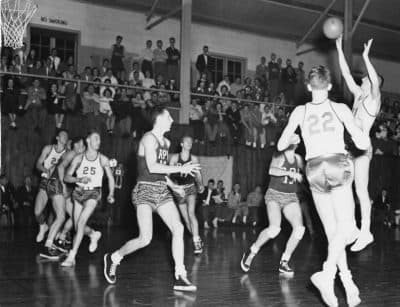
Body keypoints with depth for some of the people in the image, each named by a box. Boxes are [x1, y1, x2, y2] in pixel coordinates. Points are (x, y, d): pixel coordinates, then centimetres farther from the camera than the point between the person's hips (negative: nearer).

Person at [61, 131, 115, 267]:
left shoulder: (103, 159, 1)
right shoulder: (78, 158, 1)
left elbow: (110, 177, 12)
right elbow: (66, 177, 1)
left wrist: (111, 194, 1)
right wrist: (79, 179, -18)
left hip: (93, 193, -2)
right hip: (79, 192, 3)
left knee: (81, 222, -18)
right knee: (77, 225, 3)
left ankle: (71, 257, -18)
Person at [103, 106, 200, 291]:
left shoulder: (166, 142, 16)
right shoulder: (149, 139, -10)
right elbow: (152, 167, -21)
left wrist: (173, 185, 16)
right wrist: (181, 169, -19)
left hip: (162, 190, 8)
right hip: (145, 190, -8)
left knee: (178, 229, -6)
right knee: (145, 239, -13)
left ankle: (180, 278, -2)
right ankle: (113, 258, 13)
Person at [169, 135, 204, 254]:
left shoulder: (194, 159, 1)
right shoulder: (174, 158, -2)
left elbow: (198, 174, 6)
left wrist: (200, 185, -10)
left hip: (190, 188, -1)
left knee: (191, 213, -20)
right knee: (186, 218, 5)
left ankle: (197, 242, -21)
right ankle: (197, 239, 22)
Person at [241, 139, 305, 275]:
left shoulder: (298, 158, 9)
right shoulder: (279, 156, -7)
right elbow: (272, 170, -27)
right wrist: (289, 173, -35)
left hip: (291, 198, 5)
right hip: (274, 195, -5)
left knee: (299, 228, -16)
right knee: (274, 229, -25)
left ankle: (284, 262, -3)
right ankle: (251, 253, -2)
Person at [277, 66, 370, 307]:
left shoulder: (300, 111, 5)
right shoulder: (340, 108, 0)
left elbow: (281, 145, 7)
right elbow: (363, 144, -4)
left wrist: (293, 139, 28)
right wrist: (365, 139, 19)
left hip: (315, 169, 3)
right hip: (338, 166, -3)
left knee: (332, 231, 9)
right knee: (346, 225, -1)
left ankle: (348, 282, 8)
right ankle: (327, 274, -21)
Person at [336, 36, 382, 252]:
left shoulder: (374, 100, -3)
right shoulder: (358, 96, 15)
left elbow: (375, 81, -23)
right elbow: (346, 73, 15)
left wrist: (366, 57, -27)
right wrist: (339, 49, 12)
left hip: (363, 147, -7)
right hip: (350, 146, 7)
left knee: (360, 190, -10)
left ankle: (365, 232, -9)